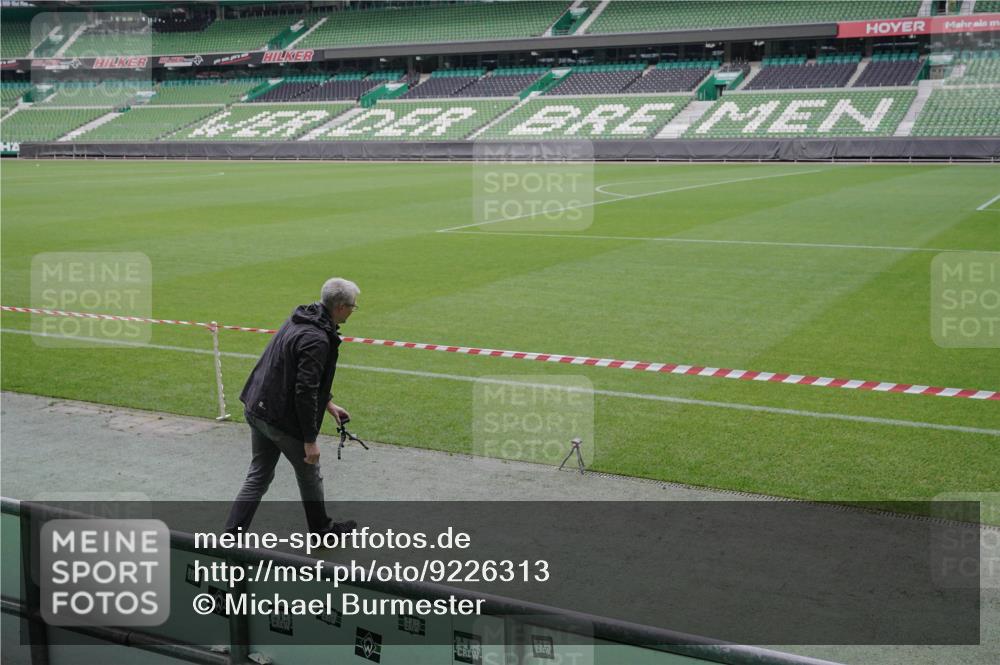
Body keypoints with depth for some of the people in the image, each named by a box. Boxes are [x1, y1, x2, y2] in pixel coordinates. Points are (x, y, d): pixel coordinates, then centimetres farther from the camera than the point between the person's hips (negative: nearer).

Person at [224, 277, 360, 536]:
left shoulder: (301, 319, 6)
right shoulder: (317, 340, -25)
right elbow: (305, 392, -27)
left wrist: (328, 403, 19)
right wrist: (310, 440, -21)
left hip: (257, 410, 8)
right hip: (283, 420, -8)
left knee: (259, 475, 16)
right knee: (309, 476, 14)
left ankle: (231, 535, 14)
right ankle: (322, 529, 33)